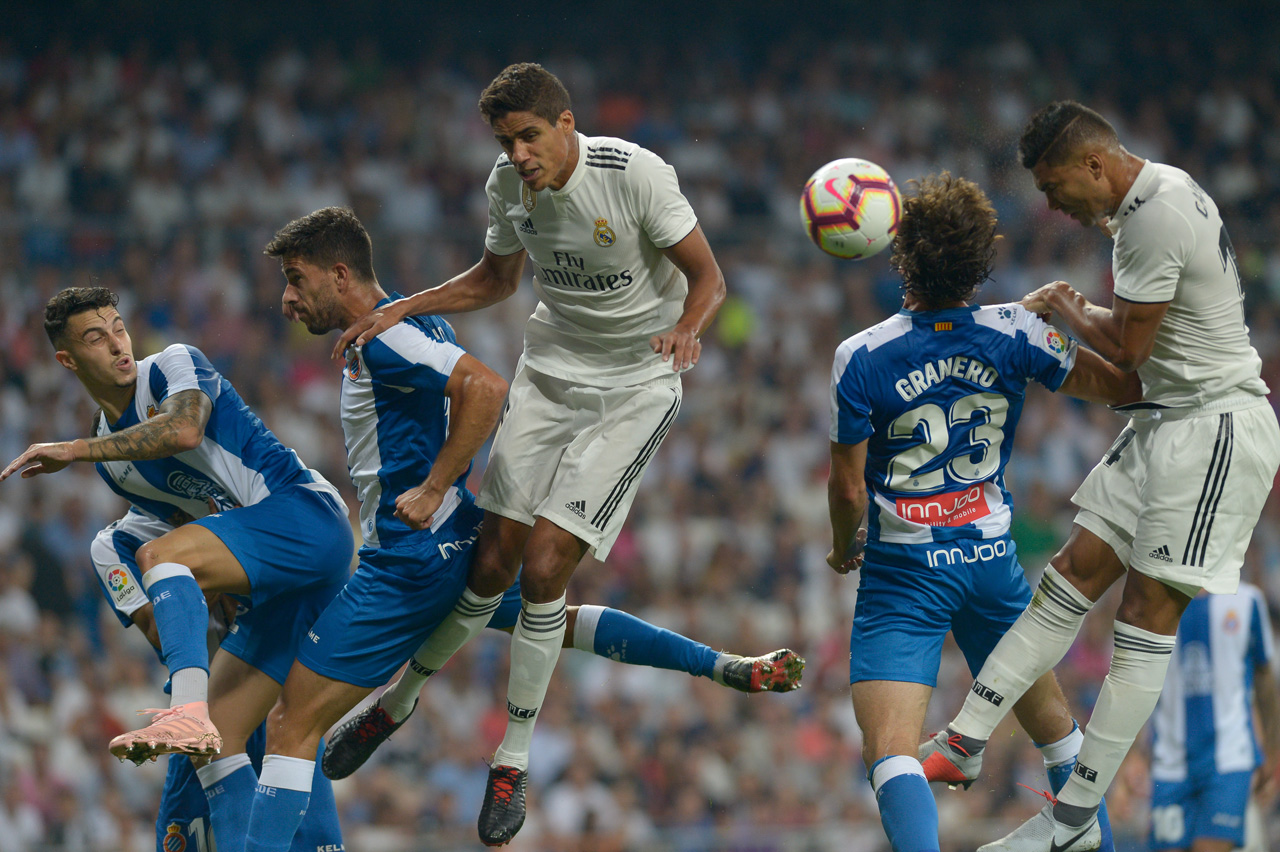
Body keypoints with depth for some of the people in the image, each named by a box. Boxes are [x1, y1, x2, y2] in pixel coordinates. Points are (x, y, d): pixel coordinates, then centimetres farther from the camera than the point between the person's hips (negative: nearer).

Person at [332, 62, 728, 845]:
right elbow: (496, 279, 16)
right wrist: (400, 310, 5)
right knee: (495, 564, -4)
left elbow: (707, 278, -13)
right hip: (550, 371, 4)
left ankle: (514, 764, 0)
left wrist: (686, 332, -35)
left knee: (545, 564, -15)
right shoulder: (509, 185, -4)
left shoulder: (635, 173, -20)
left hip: (635, 385, -4)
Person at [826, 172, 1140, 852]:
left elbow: (848, 488, -6)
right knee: (1053, 724, 25)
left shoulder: (861, 358, -14)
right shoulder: (1013, 334, -8)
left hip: (901, 572, -4)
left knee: (891, 752, -14)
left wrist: (844, 547, 14)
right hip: (992, 561, 4)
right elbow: (1121, 385, 3)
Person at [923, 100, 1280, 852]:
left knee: (1148, 614, -7)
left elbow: (1127, 349, -16)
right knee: (1075, 574, 6)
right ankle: (964, 742, 6)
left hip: (1217, 427, -10)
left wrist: (1069, 310, 2)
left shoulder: (1155, 218, -22)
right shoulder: (1158, 192, 10)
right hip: (1169, 420, 10)